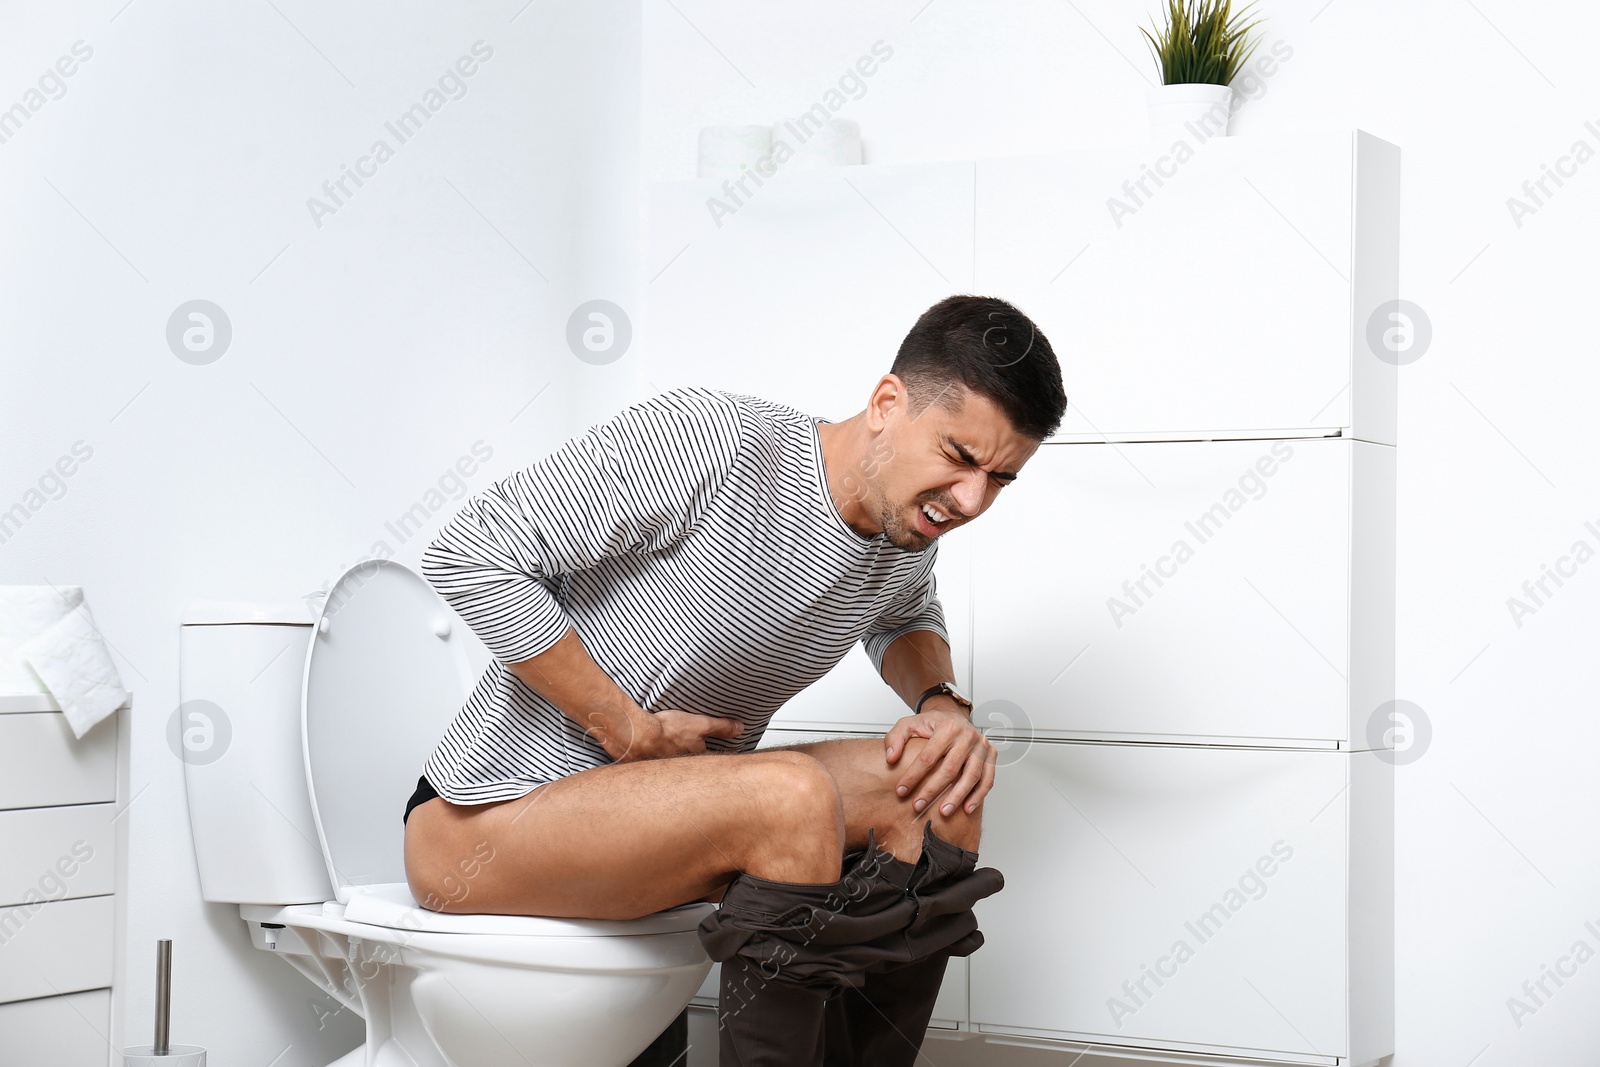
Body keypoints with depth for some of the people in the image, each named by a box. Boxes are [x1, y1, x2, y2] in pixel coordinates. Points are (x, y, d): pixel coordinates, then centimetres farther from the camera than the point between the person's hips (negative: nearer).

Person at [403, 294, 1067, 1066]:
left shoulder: (910, 536, 1)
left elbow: (904, 621, 26)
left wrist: (942, 703, 1)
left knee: (943, 783, -7)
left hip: (662, 811, 8)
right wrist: (629, 729, -19)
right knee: (793, 795, -31)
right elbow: (470, 554, -23)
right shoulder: (706, 440, -22)